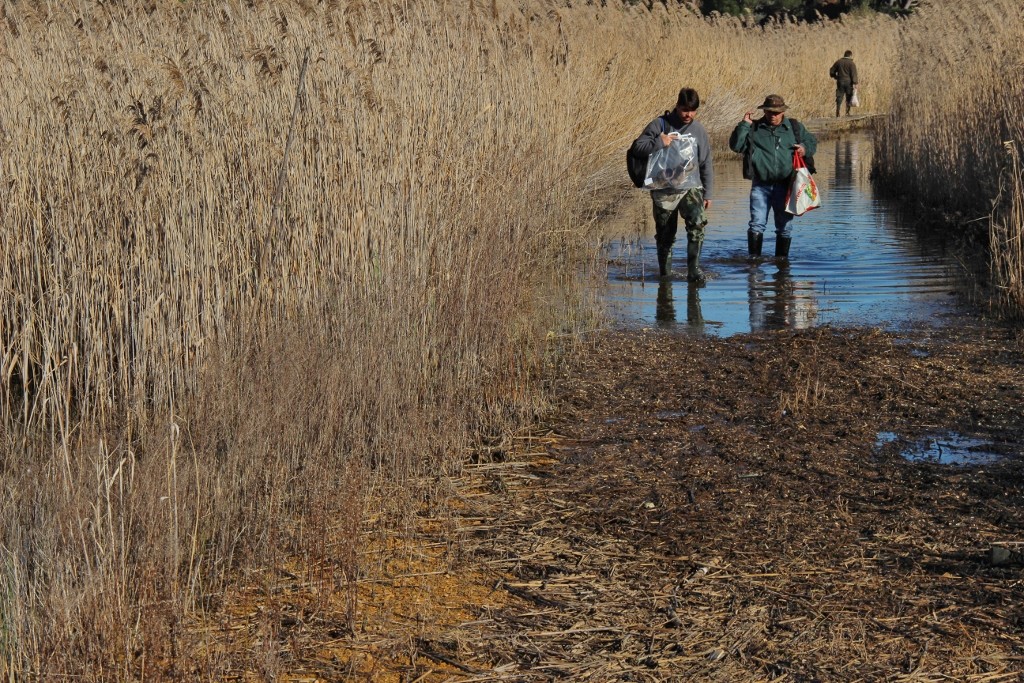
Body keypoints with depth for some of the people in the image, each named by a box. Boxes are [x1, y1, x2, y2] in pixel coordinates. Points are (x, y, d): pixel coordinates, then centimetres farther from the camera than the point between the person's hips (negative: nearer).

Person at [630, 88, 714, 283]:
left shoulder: (699, 130, 6)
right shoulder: (660, 125, -2)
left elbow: (706, 164, 13)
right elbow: (637, 147, -6)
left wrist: (707, 193, 11)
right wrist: (659, 143, -21)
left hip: (690, 187, 1)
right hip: (664, 191, -1)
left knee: (697, 222, -23)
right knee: (665, 235, 7)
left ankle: (693, 268, -18)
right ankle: (665, 274, 23)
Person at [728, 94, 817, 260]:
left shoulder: (795, 127, 9)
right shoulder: (754, 129, 4)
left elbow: (812, 142, 19)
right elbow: (736, 145, -3)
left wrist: (805, 149, -3)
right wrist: (744, 125, -11)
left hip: (785, 185, 2)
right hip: (760, 185, -1)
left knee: (784, 226, 9)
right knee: (757, 224, -7)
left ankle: (782, 258, 19)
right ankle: (754, 258, -1)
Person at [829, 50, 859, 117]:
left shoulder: (838, 62, 7)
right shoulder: (851, 63, -6)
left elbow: (831, 71, 12)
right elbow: (854, 74, -14)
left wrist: (836, 77, 26)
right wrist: (855, 83, -17)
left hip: (840, 82, 3)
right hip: (848, 82, -3)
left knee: (839, 97, 4)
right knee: (848, 98, 7)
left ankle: (837, 111, -8)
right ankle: (847, 112, 5)